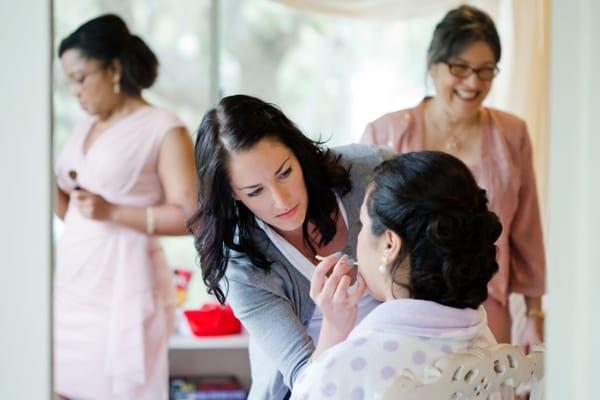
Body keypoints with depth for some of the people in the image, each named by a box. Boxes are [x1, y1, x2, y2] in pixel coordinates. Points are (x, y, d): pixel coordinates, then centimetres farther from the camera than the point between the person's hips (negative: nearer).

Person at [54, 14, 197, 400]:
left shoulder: (164, 130, -6)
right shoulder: (86, 127, 16)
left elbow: (188, 216, -12)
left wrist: (112, 211, -18)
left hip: (122, 287, -7)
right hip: (73, 284, 7)